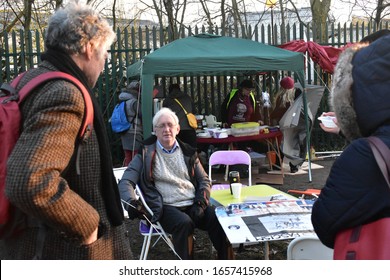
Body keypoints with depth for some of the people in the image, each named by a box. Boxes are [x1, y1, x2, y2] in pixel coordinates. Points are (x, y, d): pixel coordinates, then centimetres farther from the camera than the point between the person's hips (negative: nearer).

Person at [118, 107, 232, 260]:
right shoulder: (146, 154, 5)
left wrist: (200, 203, -1)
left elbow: (204, 180, 18)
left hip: (193, 205, 4)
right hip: (167, 207, -3)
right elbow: (125, 182, -1)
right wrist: (131, 202, -22)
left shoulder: (188, 152, 16)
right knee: (184, 223, -34)